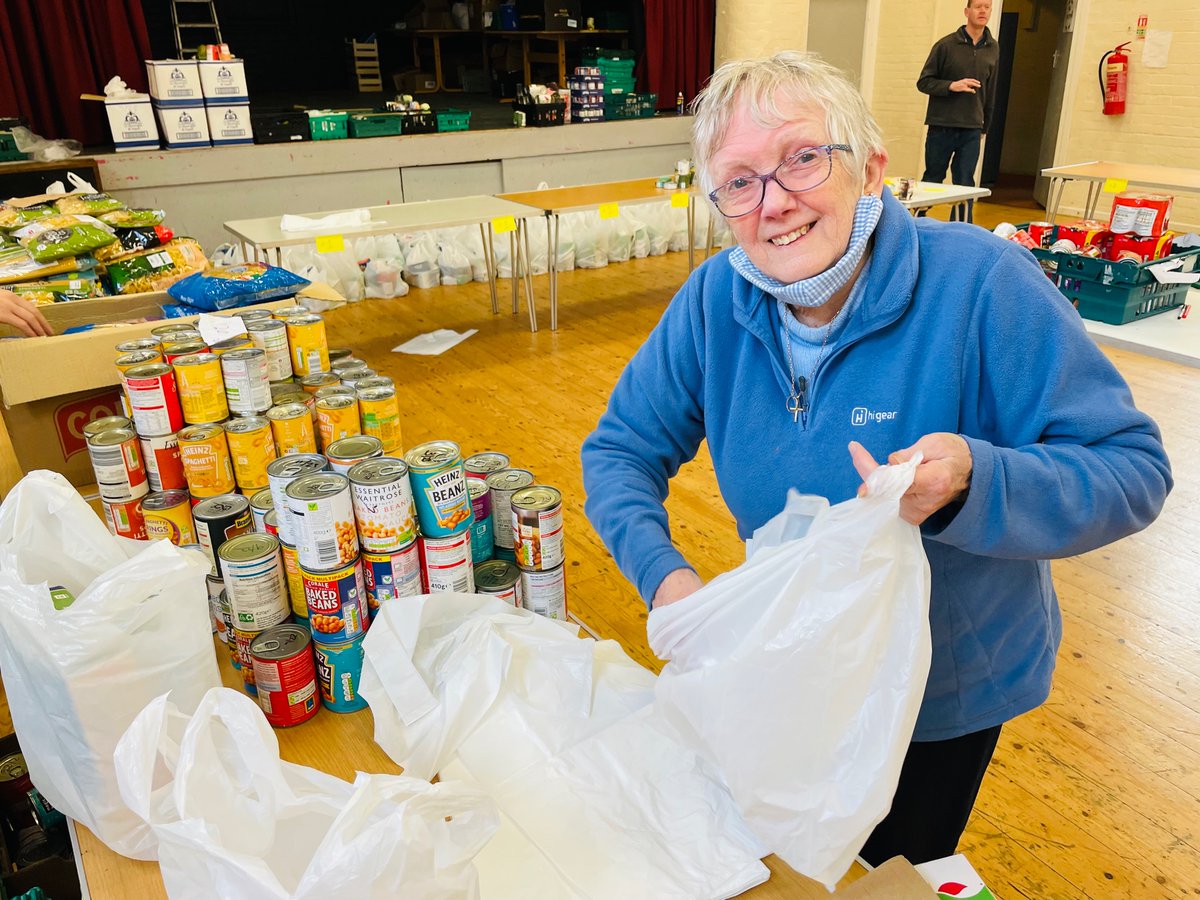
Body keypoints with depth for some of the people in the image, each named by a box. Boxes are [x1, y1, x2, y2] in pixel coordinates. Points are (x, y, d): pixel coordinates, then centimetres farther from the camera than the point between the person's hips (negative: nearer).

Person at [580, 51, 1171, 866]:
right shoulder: (716, 301, -14)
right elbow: (620, 448, -7)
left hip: (947, 694, -3)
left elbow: (1133, 469, -22)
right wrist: (663, 572, -25)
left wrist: (973, 480, -42)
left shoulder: (983, 283, -26)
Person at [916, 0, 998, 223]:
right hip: (941, 127, -3)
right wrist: (951, 86, -18)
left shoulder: (993, 49, 9)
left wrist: (984, 126, 16)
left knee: (965, 184, 3)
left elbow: (990, 91, 15)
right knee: (932, 179, 6)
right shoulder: (946, 45, -3)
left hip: (972, 131, 3)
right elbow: (924, 82, -3)